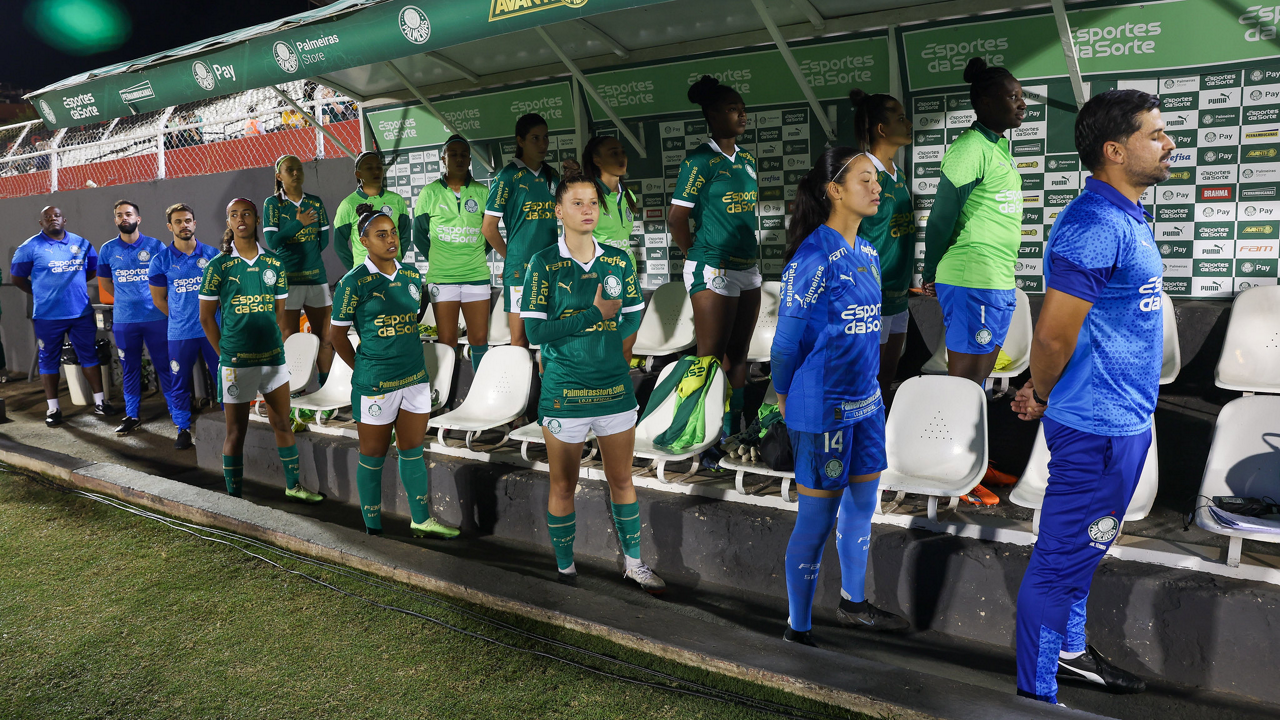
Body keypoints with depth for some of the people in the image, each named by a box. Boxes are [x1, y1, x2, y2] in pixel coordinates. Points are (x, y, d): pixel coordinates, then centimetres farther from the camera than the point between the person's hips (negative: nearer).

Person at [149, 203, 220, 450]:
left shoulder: (212, 254, 2)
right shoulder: (161, 260, 1)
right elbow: (158, 299, 10)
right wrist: (181, 318, 7)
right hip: (180, 334, 0)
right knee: (179, 383, 6)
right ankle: (183, 429, 19)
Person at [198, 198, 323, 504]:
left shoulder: (273, 263, 5)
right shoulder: (219, 266, -4)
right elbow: (206, 317, -1)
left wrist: (272, 343, 5)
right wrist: (225, 353, -3)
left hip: (273, 356, 3)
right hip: (236, 362, -3)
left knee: (283, 424, 12)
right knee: (236, 432, 5)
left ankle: (293, 485, 25)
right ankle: (233, 497, 15)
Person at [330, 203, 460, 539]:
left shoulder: (412, 275, 6)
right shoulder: (354, 282, -9)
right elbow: (337, 334, -4)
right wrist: (364, 370, 0)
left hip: (415, 378, 5)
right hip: (375, 384, -5)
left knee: (412, 451, 14)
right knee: (373, 457, 7)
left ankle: (422, 520, 25)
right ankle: (372, 530, 19)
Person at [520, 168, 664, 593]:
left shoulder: (618, 261, 4)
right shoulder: (544, 264, -6)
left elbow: (632, 321, 3)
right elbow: (535, 331, -13)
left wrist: (570, 330, -11)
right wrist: (595, 315, -19)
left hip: (614, 387, 3)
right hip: (563, 393, -3)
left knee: (622, 480, 14)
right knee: (563, 485, 10)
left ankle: (633, 563, 29)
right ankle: (565, 569, 27)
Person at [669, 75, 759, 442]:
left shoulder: (746, 160, 13)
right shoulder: (700, 160, -9)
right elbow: (677, 219, -11)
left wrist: (752, 255, 14)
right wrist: (700, 258, 0)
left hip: (747, 268, 7)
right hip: (713, 271, -7)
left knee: (738, 353, 12)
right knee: (711, 357, -3)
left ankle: (733, 427, 22)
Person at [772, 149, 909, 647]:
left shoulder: (867, 252, 8)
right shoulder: (814, 255, -17)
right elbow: (789, 336, -12)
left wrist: (869, 387, 16)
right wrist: (786, 399, -1)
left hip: (865, 401, 8)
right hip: (821, 409, -8)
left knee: (863, 502, 20)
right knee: (817, 518, 1)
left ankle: (853, 603, 39)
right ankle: (798, 630, 17)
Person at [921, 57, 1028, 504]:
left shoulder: (998, 146, 16)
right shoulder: (971, 148, -14)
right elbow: (942, 218, -12)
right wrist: (932, 277, -3)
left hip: (999, 283, 9)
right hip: (973, 282, -9)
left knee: (980, 377, 15)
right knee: (964, 380, -2)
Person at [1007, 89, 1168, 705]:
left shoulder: (1125, 218, 12)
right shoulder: (1095, 227, -21)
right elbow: (1053, 334, -20)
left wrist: (1045, 391, 12)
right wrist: (1042, 397, -4)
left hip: (1122, 421, 10)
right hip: (1097, 428, -10)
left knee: (1080, 551, 23)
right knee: (1063, 560, 0)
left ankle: (1069, 653, 40)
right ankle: (1037, 693, 12)